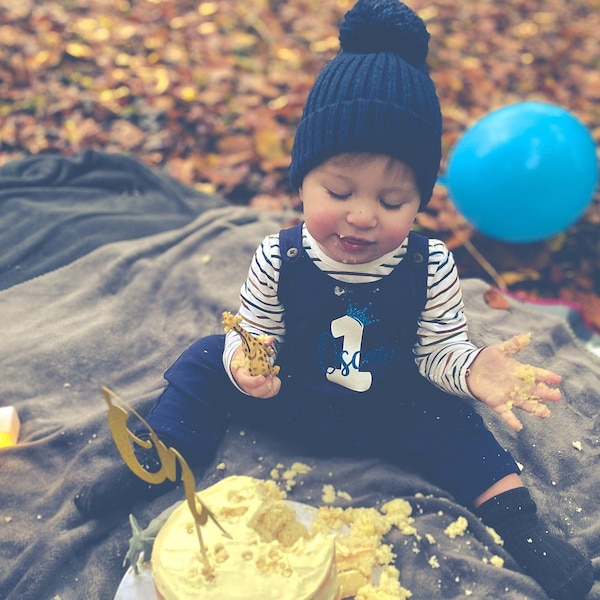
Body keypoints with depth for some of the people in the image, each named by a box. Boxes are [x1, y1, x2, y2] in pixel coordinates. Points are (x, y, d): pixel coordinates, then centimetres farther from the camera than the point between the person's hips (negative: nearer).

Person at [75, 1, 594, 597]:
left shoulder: (429, 269, -19)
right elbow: (253, 331, -10)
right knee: (205, 361, -8)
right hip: (290, 398, 1)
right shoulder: (279, 259, -20)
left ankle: (519, 524, 1)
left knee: (453, 423, -17)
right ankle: (153, 462, 4)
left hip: (391, 413, 0)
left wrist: (472, 369, -32)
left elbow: (438, 349, -11)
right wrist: (244, 359, -33)